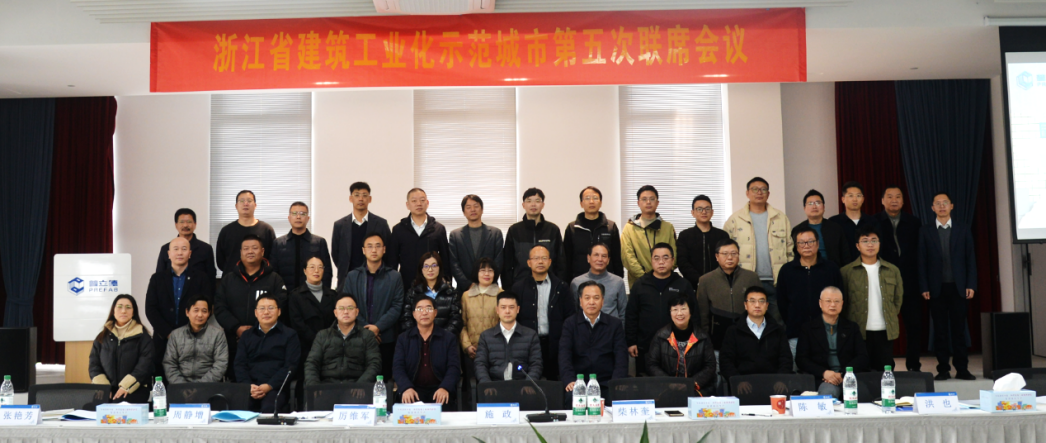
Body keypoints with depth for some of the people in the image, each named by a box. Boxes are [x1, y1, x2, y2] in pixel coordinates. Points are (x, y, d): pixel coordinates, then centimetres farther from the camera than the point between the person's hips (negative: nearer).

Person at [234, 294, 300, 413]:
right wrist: (248, 385, -8)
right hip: (249, 388, 3)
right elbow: (240, 364, 13)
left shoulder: (289, 335, 12)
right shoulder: (247, 335, 23)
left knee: (269, 409, -36)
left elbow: (290, 366, 1)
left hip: (275, 387, -3)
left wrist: (269, 386, -13)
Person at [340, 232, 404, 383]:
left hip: (386, 339, -1)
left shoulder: (394, 277, 4)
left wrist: (378, 327, -15)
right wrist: (364, 329, -10)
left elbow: (397, 307, -3)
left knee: (384, 379, 1)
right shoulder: (352, 277, 9)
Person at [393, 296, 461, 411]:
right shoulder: (403, 339, 13)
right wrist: (406, 388, -18)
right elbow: (398, 367, 3)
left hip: (439, 388, 0)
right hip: (414, 388, 0)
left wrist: (445, 388, -19)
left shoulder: (449, 338, 10)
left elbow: (454, 367, 1)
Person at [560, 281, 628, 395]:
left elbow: (621, 357, 2)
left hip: (607, 385, 2)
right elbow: (564, 354, -4)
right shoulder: (570, 323, 8)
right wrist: (569, 381, -23)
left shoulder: (615, 324, 10)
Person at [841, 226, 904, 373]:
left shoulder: (892, 271, 10)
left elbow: (898, 299, 18)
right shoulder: (846, 271, 1)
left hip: (885, 331, 3)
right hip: (858, 332, -2)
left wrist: (891, 318, 9)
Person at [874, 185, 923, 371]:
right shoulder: (874, 222, 3)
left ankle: (914, 366, 12)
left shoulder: (914, 223, 9)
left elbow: (920, 252, 7)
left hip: (910, 284, 2)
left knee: (914, 325, 3)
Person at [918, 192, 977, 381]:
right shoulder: (926, 231, 5)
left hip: (958, 287, 0)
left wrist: (971, 285, -4)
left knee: (959, 329, 3)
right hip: (937, 288, 0)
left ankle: (962, 369, 8)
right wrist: (924, 287, -5)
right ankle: (943, 369, 7)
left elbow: (971, 258, 4)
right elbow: (922, 261, 2)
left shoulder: (963, 229, 6)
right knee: (940, 330, 3)